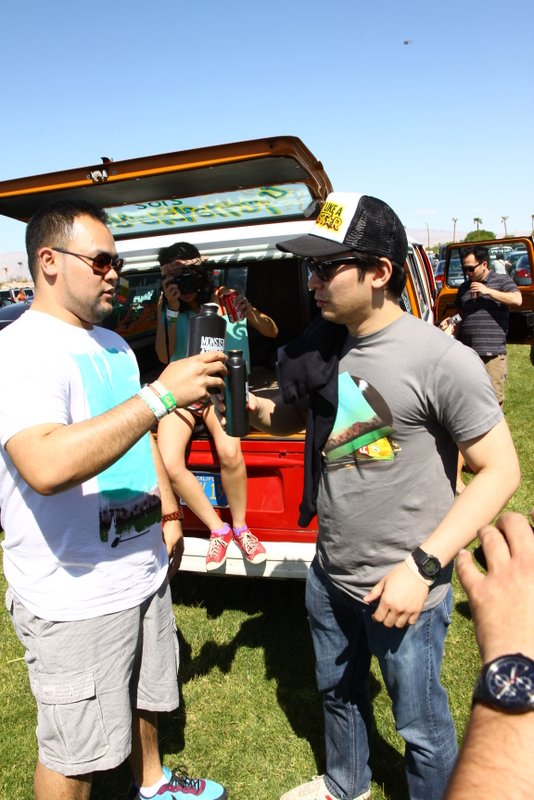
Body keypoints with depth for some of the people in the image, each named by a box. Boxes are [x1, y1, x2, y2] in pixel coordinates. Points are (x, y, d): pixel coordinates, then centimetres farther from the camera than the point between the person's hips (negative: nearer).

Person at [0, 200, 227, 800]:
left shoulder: (112, 344, 8)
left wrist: (167, 513, 13)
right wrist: (161, 395, -35)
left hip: (143, 568, 9)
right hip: (74, 597, -8)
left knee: (142, 699, 29)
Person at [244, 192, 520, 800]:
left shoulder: (441, 359, -21)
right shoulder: (319, 348, -2)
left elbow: (500, 470, -17)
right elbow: (289, 418, 13)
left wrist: (422, 567, -22)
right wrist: (246, 404, -8)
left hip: (405, 587, -6)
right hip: (330, 574, 7)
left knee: (420, 725, 16)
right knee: (338, 691, 28)